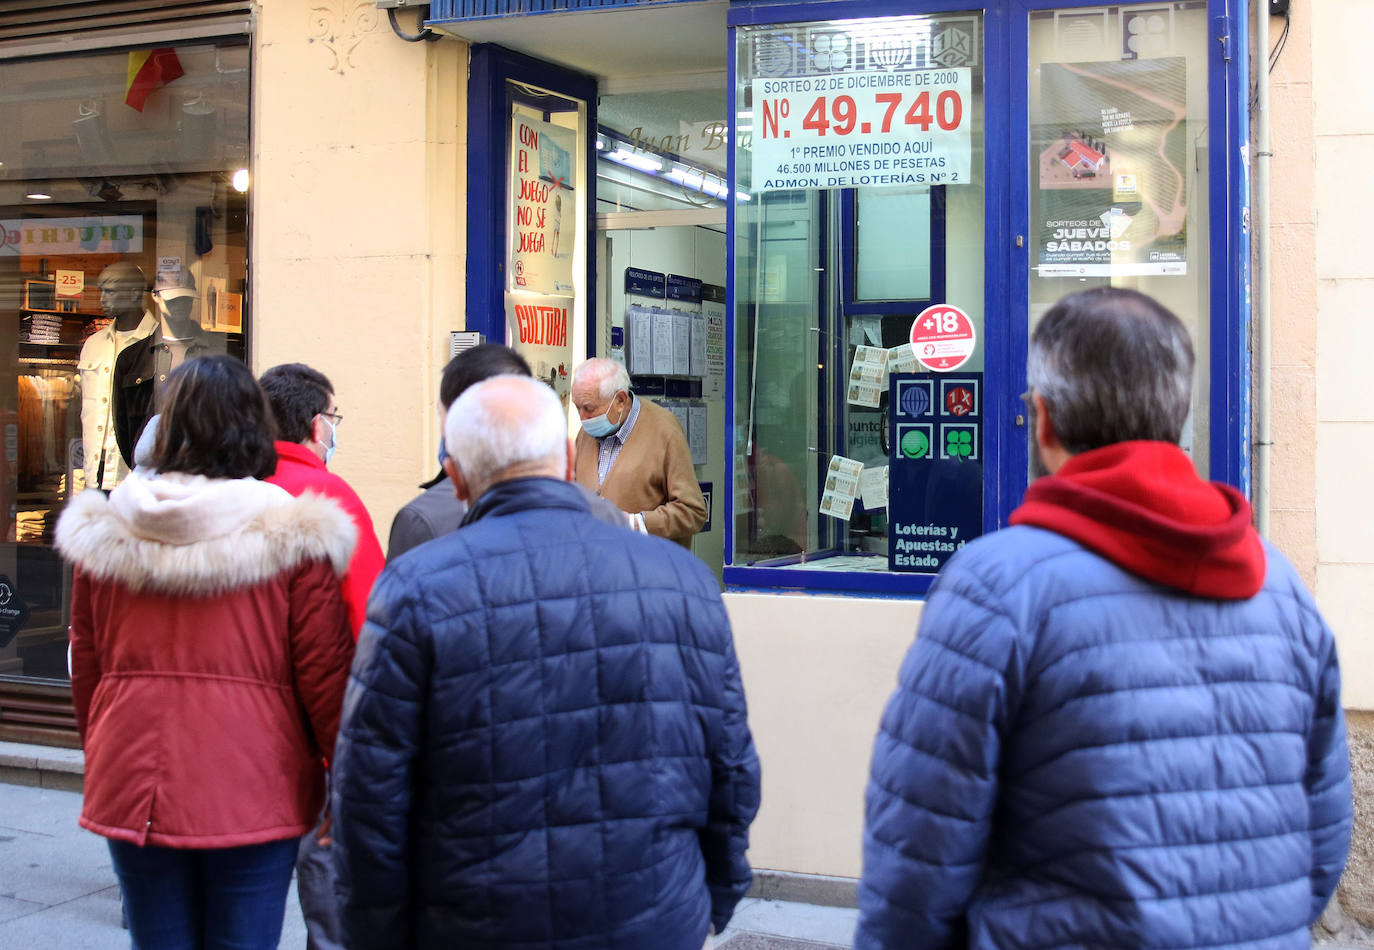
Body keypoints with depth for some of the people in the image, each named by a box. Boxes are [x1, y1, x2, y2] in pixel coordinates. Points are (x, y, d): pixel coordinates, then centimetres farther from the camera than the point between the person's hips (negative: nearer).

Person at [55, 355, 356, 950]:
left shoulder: (101, 537, 2)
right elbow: (325, 677, -9)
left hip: (133, 790, 3)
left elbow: (86, 669, 10)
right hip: (253, 791, -3)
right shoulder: (293, 543, -10)